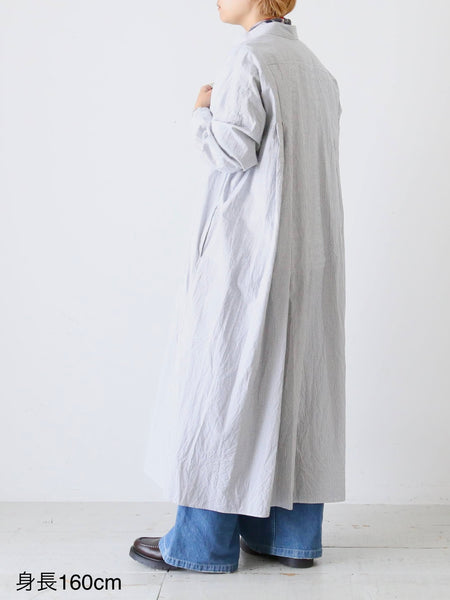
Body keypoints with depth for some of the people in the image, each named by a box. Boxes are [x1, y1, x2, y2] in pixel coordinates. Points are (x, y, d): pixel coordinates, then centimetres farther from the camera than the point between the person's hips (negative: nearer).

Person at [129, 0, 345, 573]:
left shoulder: (250, 56, -9)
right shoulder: (316, 67, 16)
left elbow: (235, 148, -17)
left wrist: (202, 112, 1)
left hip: (249, 248, -8)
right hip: (311, 253, 8)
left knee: (221, 381, -1)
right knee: (295, 383, 10)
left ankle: (205, 541, 8)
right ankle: (292, 534, 18)